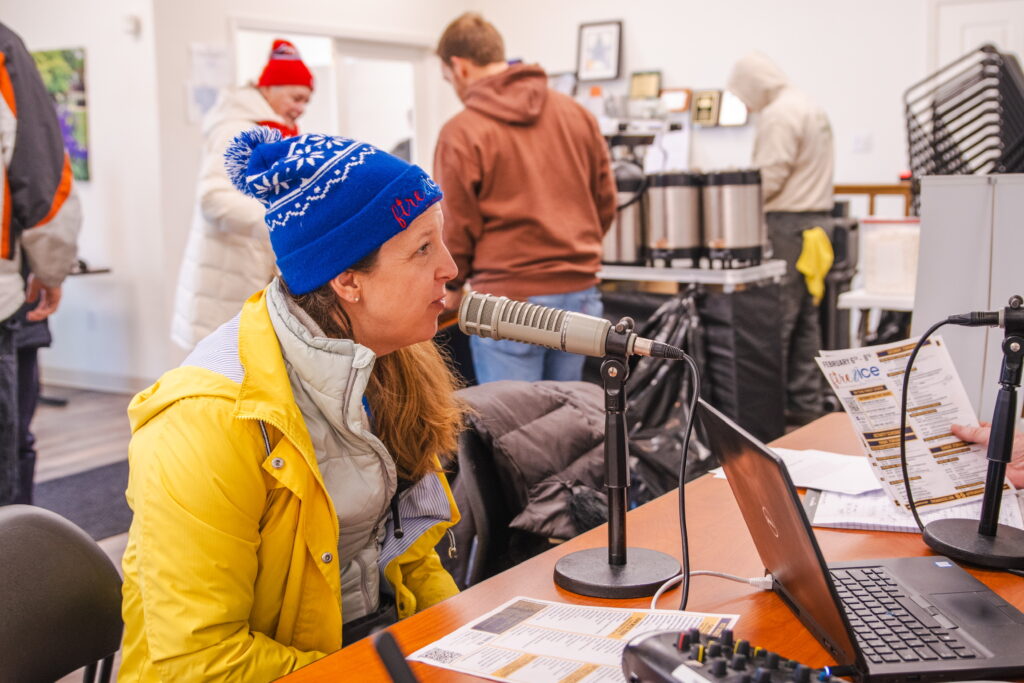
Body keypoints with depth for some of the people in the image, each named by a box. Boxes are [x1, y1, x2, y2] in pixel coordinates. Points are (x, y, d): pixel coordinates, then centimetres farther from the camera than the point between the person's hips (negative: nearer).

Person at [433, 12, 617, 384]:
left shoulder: (461, 133, -8)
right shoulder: (576, 113, 7)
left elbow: (455, 227, -5)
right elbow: (606, 201, 12)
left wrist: (452, 285, 13)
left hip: (509, 300, -5)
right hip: (580, 292, 5)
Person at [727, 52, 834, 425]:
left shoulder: (778, 115, -11)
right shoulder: (811, 106, 20)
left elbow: (769, 177, -17)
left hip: (788, 223, -10)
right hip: (816, 216, 10)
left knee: (776, 319, -6)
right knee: (806, 317, 10)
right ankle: (806, 403, 15)